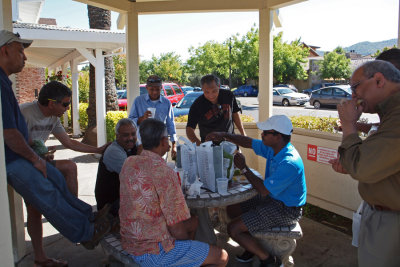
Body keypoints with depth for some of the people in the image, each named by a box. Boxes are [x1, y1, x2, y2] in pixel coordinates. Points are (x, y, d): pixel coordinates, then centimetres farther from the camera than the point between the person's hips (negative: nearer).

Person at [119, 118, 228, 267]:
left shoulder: (129, 162, -2)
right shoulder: (164, 172, -27)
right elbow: (176, 229, -21)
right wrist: (189, 240, 1)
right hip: (152, 252, -9)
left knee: (194, 221, 25)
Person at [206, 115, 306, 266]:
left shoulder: (289, 163, -31)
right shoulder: (273, 148, -3)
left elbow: (264, 190, -27)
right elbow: (248, 142, 8)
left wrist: (243, 168, -18)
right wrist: (224, 135, -6)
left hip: (285, 210, -10)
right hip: (272, 198, 10)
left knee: (233, 229, -14)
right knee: (232, 209, 13)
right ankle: (252, 248, 28)